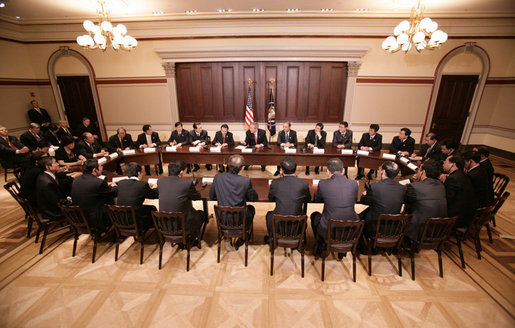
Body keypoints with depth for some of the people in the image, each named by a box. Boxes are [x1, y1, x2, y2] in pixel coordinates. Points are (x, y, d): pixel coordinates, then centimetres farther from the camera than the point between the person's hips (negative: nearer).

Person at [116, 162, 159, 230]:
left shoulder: (120, 183, -1)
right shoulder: (143, 184, -16)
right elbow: (155, 195, 0)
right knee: (153, 208, 20)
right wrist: (154, 188, 22)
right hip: (136, 223, -6)